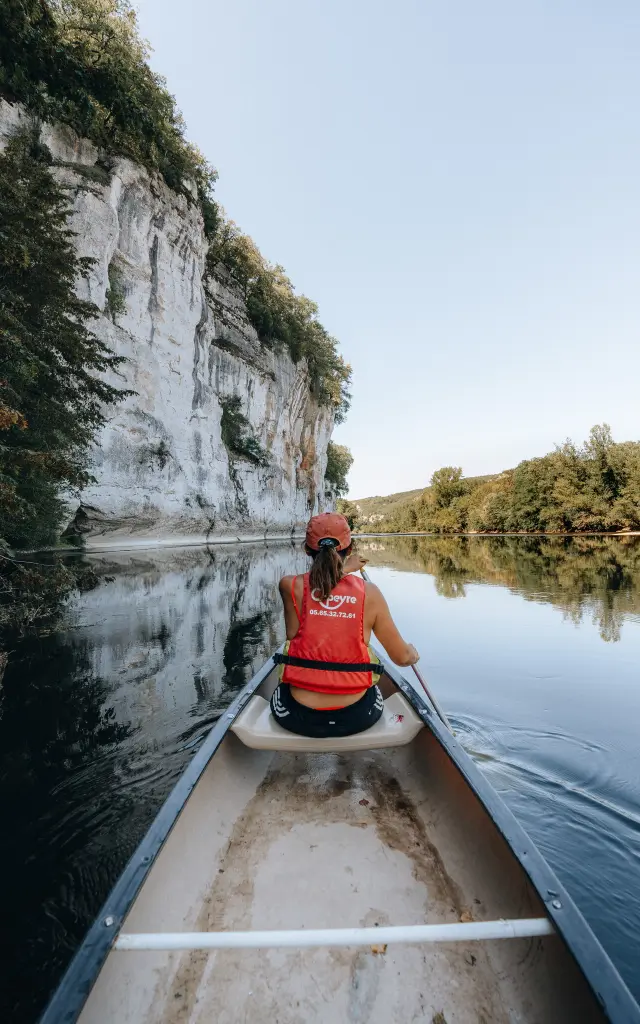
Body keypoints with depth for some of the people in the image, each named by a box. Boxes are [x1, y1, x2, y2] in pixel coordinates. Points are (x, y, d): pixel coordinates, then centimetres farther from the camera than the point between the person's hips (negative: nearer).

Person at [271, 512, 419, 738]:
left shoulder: (289, 587, -11)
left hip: (298, 717, 0)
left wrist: (343, 569, 28)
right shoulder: (369, 593, -11)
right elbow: (402, 657, -1)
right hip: (357, 717, 1)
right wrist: (412, 653, 21)